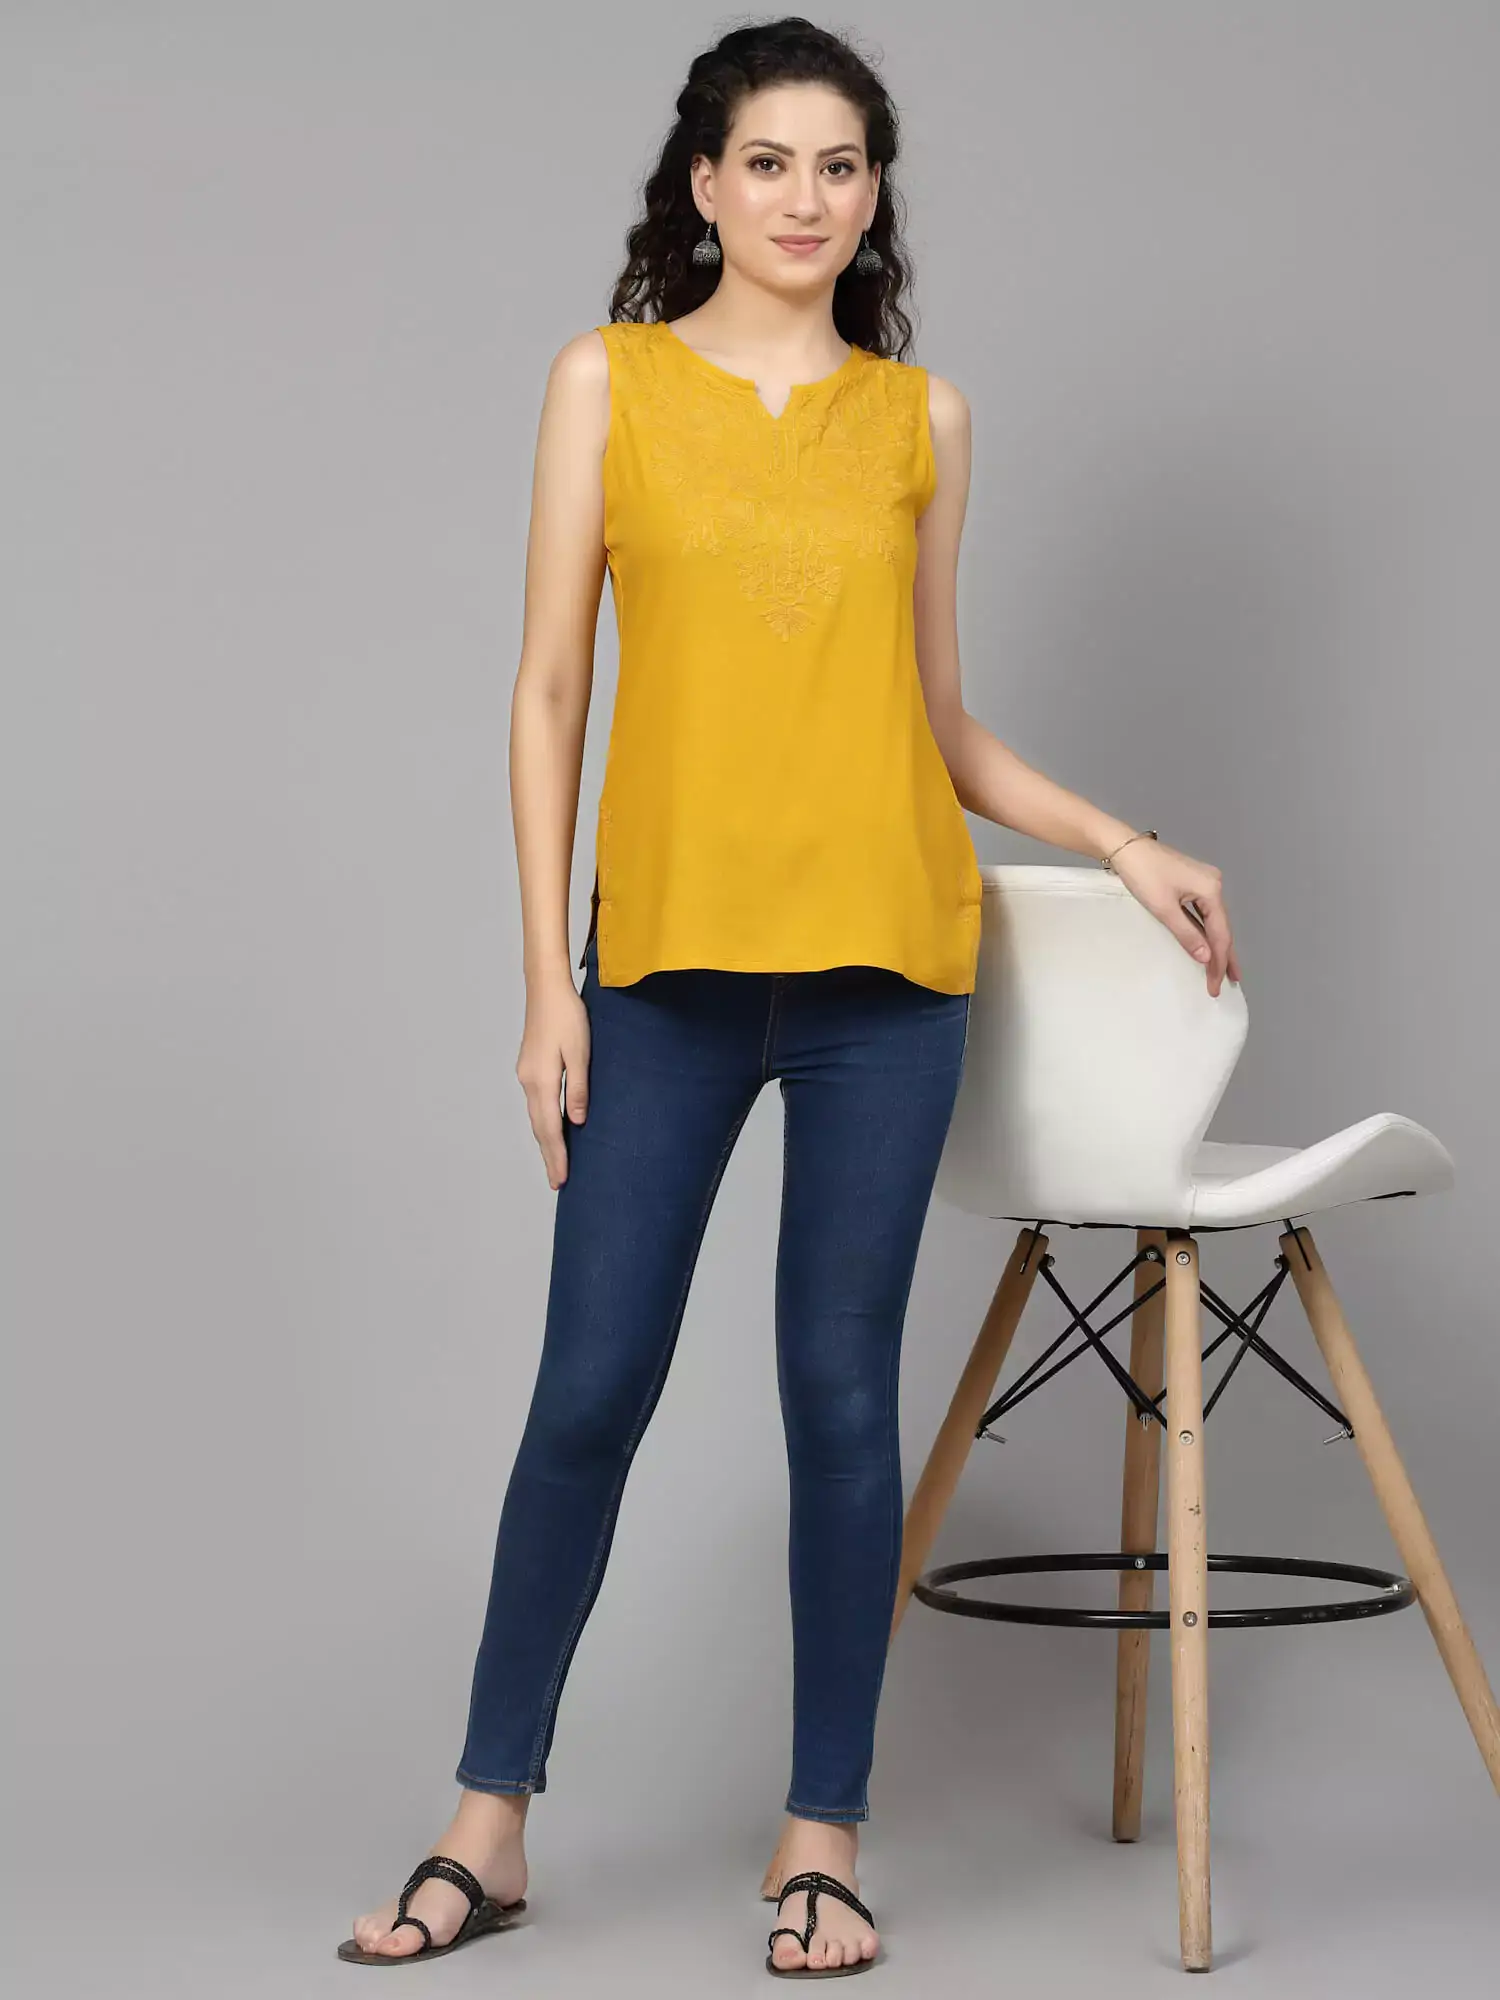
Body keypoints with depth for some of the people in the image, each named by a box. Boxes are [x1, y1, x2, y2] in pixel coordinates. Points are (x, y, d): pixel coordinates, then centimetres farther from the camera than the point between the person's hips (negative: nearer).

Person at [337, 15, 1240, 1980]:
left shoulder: (922, 416, 8)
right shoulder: (613, 380, 4)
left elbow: (939, 717, 14)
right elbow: (550, 690, 2)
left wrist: (1120, 841, 2)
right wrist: (548, 978, -3)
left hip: (878, 964, 1)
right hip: (666, 962, -1)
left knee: (842, 1395, 3)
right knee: (592, 1390, 2)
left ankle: (826, 1837, 15)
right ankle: (489, 1822, 15)